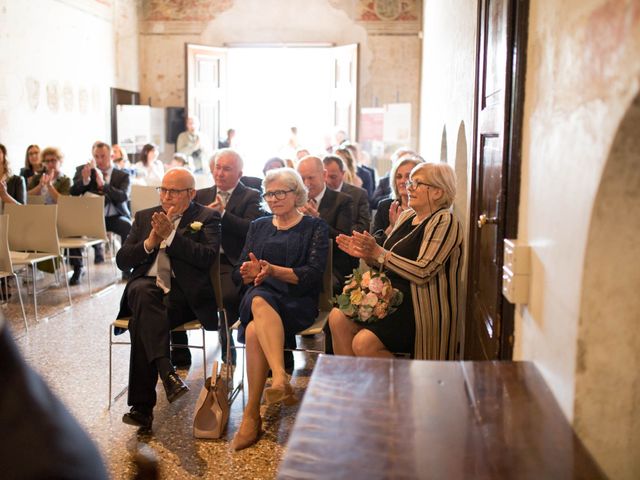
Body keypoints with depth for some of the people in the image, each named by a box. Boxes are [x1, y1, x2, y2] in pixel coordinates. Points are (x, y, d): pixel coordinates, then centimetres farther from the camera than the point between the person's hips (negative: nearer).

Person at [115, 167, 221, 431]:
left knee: (142, 323, -30)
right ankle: (166, 371, -45)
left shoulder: (207, 218, 9)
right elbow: (122, 261, 14)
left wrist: (170, 234, -12)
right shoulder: (145, 217, 22)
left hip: (183, 293, -3)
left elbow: (207, 257, -10)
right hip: (146, 286, 3)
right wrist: (150, 242, -4)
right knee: (142, 291, -35)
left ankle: (142, 406, -26)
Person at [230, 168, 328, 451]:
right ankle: (281, 379, -50)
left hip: (298, 300, -2)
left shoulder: (315, 227, 12)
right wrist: (250, 273, -9)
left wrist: (274, 270, -17)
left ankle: (252, 415, -34)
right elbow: (239, 274, 16)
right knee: (259, 300, -37)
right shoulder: (258, 227, 24)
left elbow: (314, 274, -3)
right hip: (260, 294, 3)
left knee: (255, 330, -35)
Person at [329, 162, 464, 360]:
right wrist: (365, 254, -2)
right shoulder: (406, 216, 14)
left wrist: (378, 252, -18)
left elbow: (423, 272, -22)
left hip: (421, 310, -8)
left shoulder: (444, 222, -11)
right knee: (338, 318, -10)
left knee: (363, 343, -22)